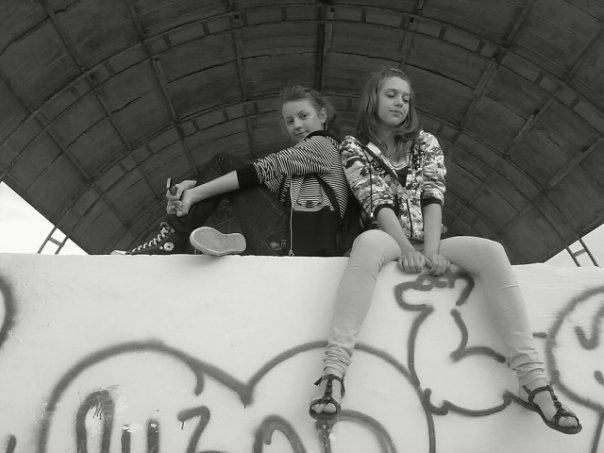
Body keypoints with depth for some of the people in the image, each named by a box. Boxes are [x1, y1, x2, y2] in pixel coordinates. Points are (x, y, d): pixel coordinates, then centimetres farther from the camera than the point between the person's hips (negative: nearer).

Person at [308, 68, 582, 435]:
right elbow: (375, 201, -8)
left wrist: (431, 249, -18)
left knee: (491, 252, -26)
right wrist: (407, 247, -24)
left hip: (428, 243, 3)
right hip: (388, 240, -3)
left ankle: (533, 379, -33)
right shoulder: (354, 147, 7)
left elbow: (433, 198, 0)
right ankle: (333, 373, -53)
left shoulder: (426, 143, 15)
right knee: (368, 242, -40)